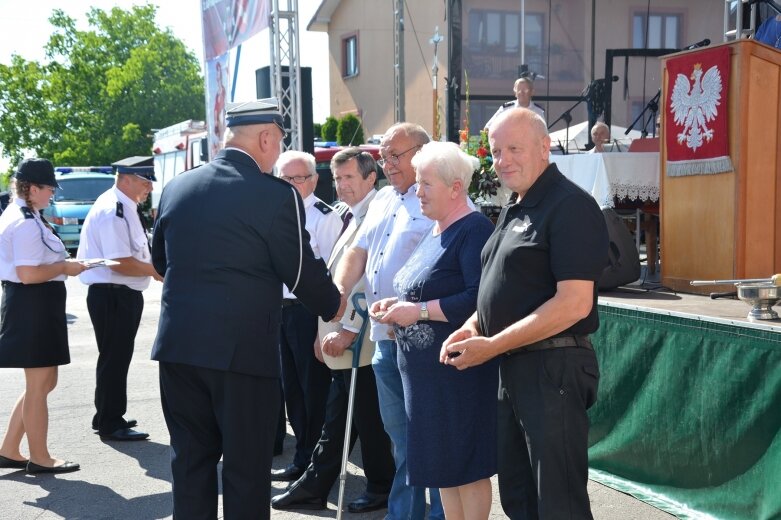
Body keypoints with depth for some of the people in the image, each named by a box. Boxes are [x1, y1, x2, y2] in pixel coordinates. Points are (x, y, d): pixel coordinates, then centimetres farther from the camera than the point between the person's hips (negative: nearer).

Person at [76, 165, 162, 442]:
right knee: (114, 359, -1)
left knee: (117, 357, 19)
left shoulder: (124, 207, 12)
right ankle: (111, 425, 9)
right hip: (112, 295, -10)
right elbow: (120, 263, -24)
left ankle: (107, 417, 32)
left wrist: (150, 267, 10)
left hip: (123, 294, 10)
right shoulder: (112, 210, -19)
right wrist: (155, 270, -14)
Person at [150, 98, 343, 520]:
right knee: (246, 467, 6)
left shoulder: (176, 187, 5)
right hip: (243, 348, -5)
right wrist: (333, 306, 13)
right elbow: (302, 270, -7)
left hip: (178, 344, 5)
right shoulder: (276, 196, -12)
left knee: (190, 461, 15)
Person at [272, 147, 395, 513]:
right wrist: (328, 330, 15)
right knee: (337, 420, 15)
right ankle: (314, 487, 23)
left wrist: (349, 328, -19)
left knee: (369, 419, 4)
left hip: (360, 339, -9)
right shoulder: (348, 216, 15)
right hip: (343, 335, 9)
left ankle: (382, 489, 19)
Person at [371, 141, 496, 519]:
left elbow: (478, 300, -24)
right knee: (443, 462, 15)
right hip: (427, 371, 9)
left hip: (458, 371, -9)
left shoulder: (474, 231, -14)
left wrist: (418, 310, -21)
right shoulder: (435, 231, 16)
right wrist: (397, 305, 6)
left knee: (466, 464, 0)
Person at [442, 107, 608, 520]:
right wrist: (470, 327, 4)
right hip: (512, 367, 9)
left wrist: (493, 345, -20)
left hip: (552, 368, -9)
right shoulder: (513, 211, 15)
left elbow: (574, 303, -22)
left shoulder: (570, 206, -14)